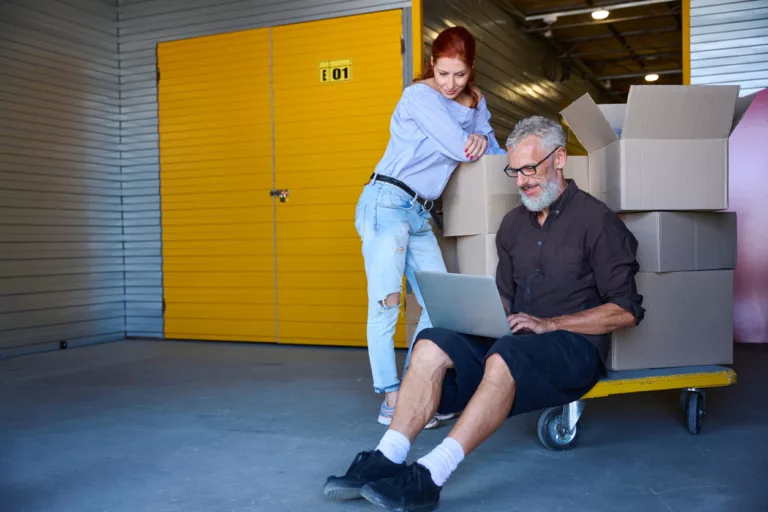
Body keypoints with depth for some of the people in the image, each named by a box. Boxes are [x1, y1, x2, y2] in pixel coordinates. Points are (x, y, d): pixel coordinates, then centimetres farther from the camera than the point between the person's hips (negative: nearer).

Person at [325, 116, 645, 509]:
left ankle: (429, 477, -42)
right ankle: (386, 460, -29)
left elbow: (626, 311, -8)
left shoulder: (597, 220, -3)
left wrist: (550, 323, -16)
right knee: (431, 345, -19)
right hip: (516, 339, 6)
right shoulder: (513, 224, 16)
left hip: (575, 344, -6)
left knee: (504, 358, -38)